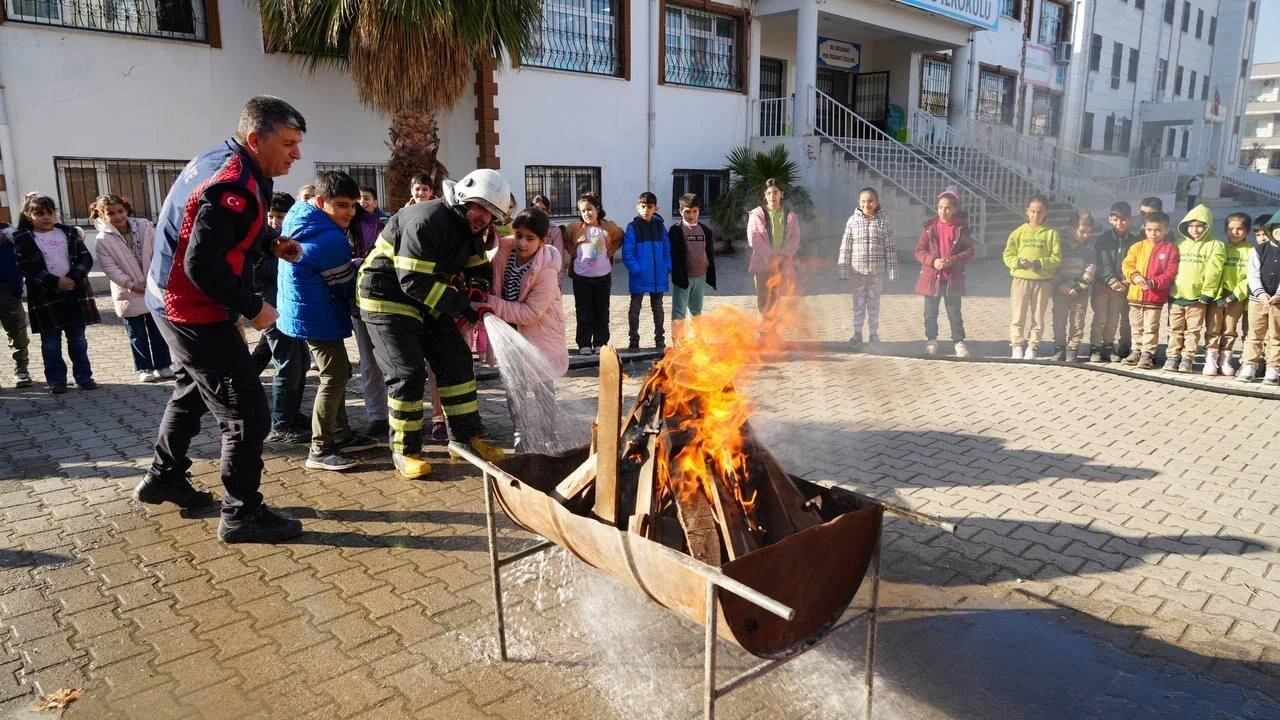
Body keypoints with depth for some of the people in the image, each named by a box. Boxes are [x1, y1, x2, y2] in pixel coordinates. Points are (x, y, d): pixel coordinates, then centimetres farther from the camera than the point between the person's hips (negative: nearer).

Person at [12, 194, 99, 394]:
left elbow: (86, 259, 2)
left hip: (75, 292, 2)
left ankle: (83, 377, 16)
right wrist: (56, 282, -17)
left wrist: (72, 279, -13)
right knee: (51, 342, 3)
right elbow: (27, 268, -8)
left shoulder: (69, 233, 8)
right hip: (45, 296, -2)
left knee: (78, 340, 9)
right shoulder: (22, 239, 0)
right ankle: (56, 380, 11)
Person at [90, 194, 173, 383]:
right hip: (128, 295, -2)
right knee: (137, 334, 7)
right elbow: (110, 268, -11)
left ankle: (162, 365, 18)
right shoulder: (103, 240, -9)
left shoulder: (144, 226, -4)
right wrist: (131, 284, -17)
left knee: (157, 331, 9)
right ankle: (144, 368, 15)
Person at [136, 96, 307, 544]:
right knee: (246, 412, -5)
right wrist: (253, 307, -19)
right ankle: (243, 515, 6)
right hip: (196, 311, -11)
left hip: (174, 300, 11)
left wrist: (270, 245, 7)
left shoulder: (218, 160, 5)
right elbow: (203, 266, -29)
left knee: (194, 388, 28)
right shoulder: (234, 186, -25)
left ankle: (164, 478, 45)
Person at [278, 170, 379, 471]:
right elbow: (348, 285, -13)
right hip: (316, 316, -10)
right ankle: (320, 450, 0)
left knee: (338, 372, 18)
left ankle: (341, 435, 27)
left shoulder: (297, 214, 5)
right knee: (335, 377, -5)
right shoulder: (330, 240, -25)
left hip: (304, 309, 10)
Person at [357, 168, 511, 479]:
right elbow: (414, 281, -31)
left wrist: (476, 292, -9)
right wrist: (461, 305, -27)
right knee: (408, 373, -11)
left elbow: (479, 269, 13)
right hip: (388, 298, -9)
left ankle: (467, 437, 14)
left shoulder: (471, 231, 2)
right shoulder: (426, 221, -27)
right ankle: (405, 451, 5)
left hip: (426, 299, 9)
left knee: (456, 360, 5)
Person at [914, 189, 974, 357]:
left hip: (953, 277, -1)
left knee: (954, 312, 4)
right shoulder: (930, 226, 1)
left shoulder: (961, 228, -1)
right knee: (930, 312, 9)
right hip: (931, 276, 1)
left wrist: (951, 261, -17)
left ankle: (959, 341, 13)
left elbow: (969, 251, -2)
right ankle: (931, 340, 21)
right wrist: (932, 261, -17)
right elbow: (919, 250, 0)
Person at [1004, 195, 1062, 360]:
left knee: (1038, 316, 5)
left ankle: (1032, 347, 14)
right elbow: (1008, 255, 1)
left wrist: (1039, 264, -17)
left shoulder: (1052, 234, 3)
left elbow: (1057, 258, -3)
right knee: (1018, 315, 1)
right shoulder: (1019, 232, 4)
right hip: (1021, 279, 0)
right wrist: (1019, 262, -18)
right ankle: (1017, 345, 9)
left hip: (1043, 281, 0)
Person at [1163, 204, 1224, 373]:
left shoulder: (1215, 245, -2)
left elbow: (1213, 271, -8)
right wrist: (1168, 288, 4)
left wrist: (1207, 293, -13)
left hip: (1197, 297, -3)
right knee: (1175, 329, 8)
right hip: (1176, 295, 3)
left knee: (1193, 330, 4)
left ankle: (1187, 358, 10)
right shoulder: (1180, 243, 10)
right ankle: (1172, 356, 14)